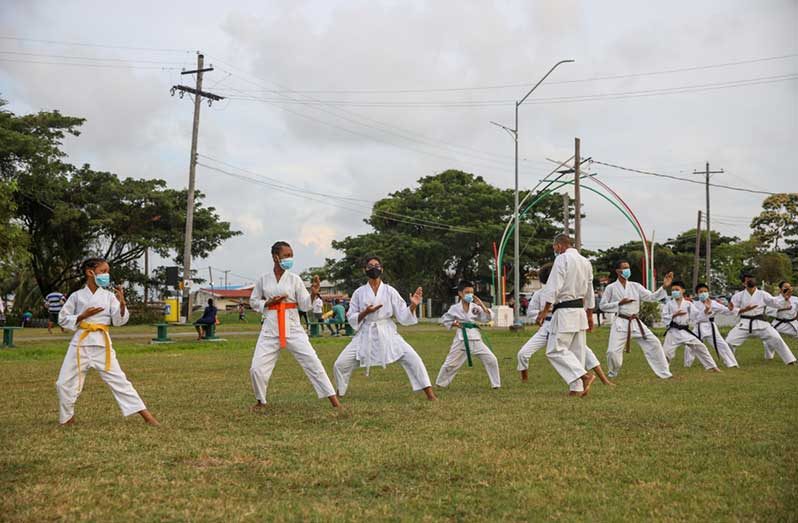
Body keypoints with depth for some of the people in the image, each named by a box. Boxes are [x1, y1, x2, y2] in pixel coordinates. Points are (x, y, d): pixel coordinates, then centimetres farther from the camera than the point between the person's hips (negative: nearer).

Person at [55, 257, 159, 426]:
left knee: (118, 380, -4)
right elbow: (63, 319, 4)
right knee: (65, 383, 3)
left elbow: (118, 321, -3)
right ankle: (66, 418, 25)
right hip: (80, 342, 1)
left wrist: (122, 304, -19)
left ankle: (146, 415, -4)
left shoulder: (109, 296, 2)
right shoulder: (76, 296, 2)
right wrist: (83, 316, -10)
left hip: (102, 343, -1)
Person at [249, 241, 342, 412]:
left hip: (293, 328, -1)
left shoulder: (294, 279, 0)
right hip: (270, 329, 1)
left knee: (313, 362, -7)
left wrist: (313, 294, -21)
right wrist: (268, 303, -8)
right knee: (257, 368, -4)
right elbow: (253, 302, 11)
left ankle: (334, 401, -1)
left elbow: (305, 305, -1)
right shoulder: (263, 279, 2)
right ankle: (261, 402, 23)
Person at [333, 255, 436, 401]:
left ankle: (430, 394, -8)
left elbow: (403, 316, -2)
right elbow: (351, 318, 3)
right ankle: (339, 395, 22)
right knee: (340, 364, -5)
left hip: (387, 334, -1)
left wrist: (413, 306, -19)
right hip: (365, 335, 1)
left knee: (412, 358, -16)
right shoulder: (359, 293, 1)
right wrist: (365, 313, -14)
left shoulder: (389, 291, -1)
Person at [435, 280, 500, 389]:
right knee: (451, 363, 5)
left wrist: (482, 305, -16)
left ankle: (496, 384, 9)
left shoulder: (476, 307, 1)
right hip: (462, 339, -1)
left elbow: (488, 318, -5)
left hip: (475, 339, 1)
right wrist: (453, 324, -7)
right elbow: (443, 320, 9)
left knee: (491, 360, -5)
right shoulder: (455, 308, -1)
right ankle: (440, 383, 25)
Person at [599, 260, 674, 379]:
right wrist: (619, 303, -12)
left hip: (635, 322, 4)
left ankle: (664, 373, 9)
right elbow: (603, 306, 0)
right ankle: (612, 374, 19)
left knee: (654, 343, -2)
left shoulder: (635, 286, 6)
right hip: (620, 323, -3)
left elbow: (651, 297, 0)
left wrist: (664, 287, -14)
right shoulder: (611, 288, -2)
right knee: (613, 351, -11)